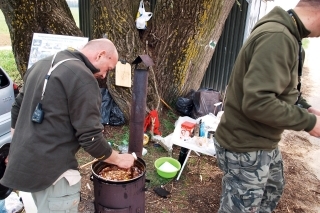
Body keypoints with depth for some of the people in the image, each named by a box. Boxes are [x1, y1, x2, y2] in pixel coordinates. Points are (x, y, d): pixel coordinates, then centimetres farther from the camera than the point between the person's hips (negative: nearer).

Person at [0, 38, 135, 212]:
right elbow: (90, 138, -19)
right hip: (50, 170, -9)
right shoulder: (82, 77, -18)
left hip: (23, 163, 9)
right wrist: (118, 159, -4)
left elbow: (17, 110, 17)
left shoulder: (42, 64, 10)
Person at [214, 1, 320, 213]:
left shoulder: (286, 34, 7)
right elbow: (257, 102, -34)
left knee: (273, 190, 31)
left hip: (265, 143, 11)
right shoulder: (277, 37, -27)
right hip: (246, 148, -10)